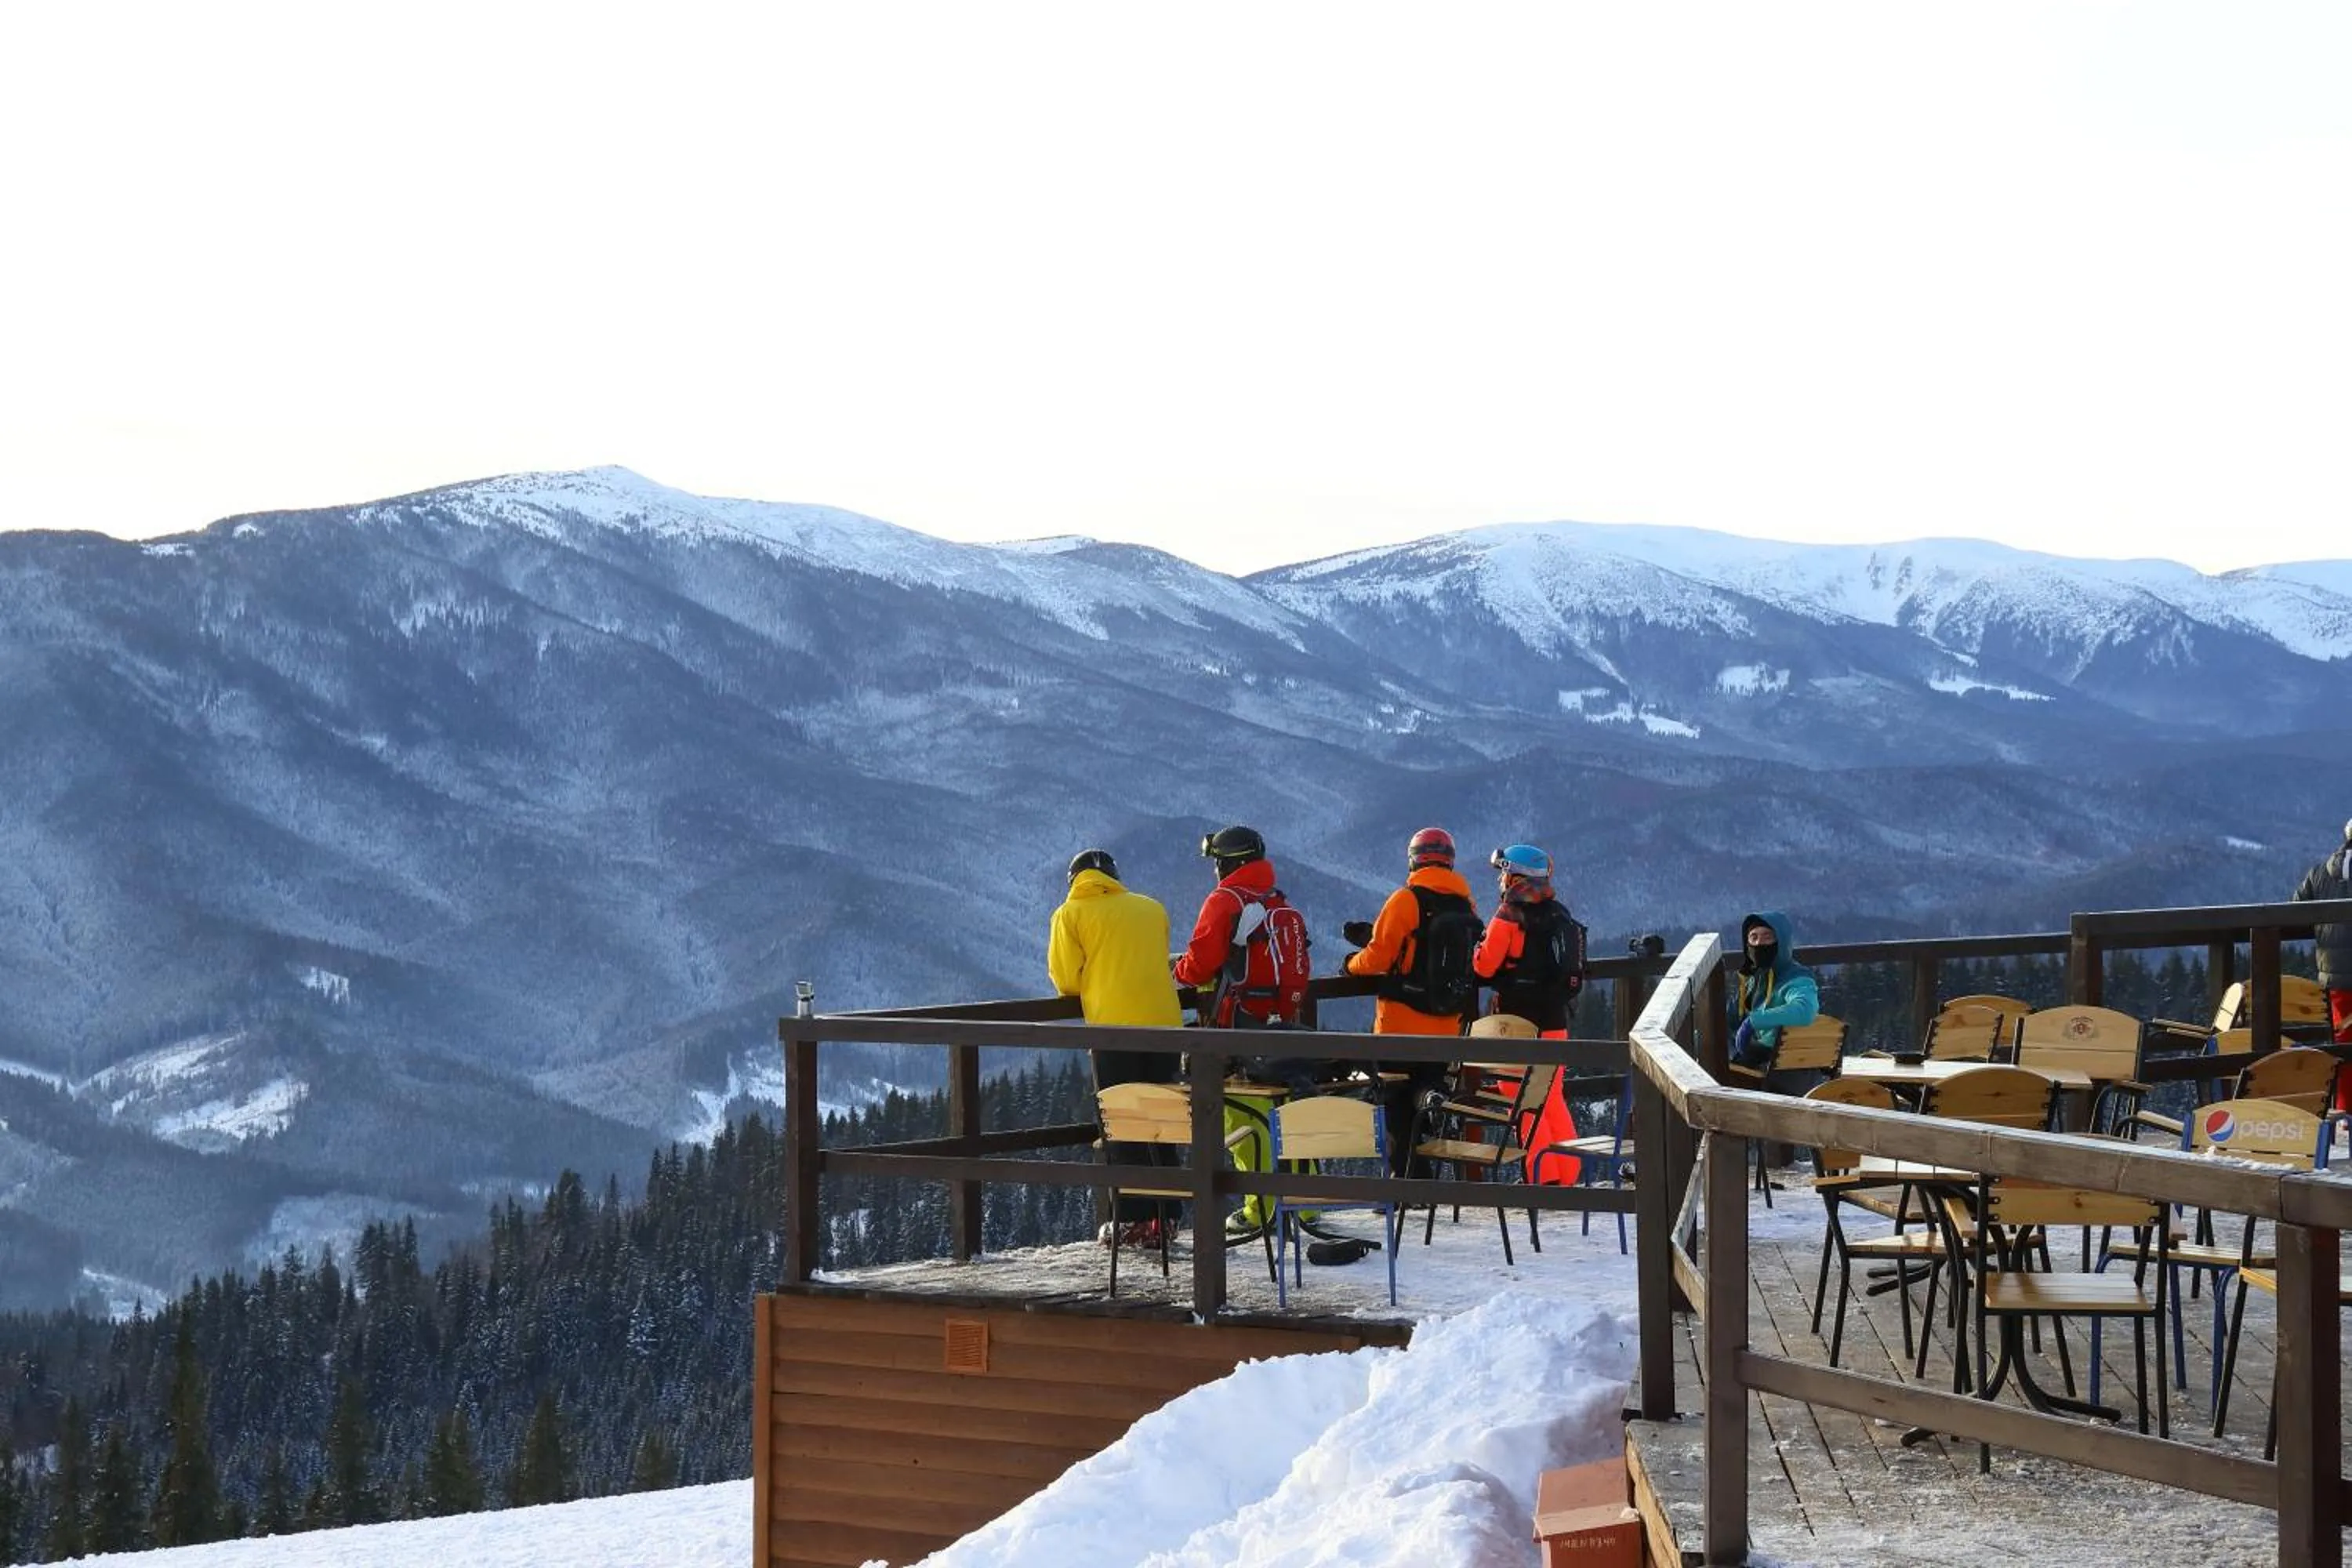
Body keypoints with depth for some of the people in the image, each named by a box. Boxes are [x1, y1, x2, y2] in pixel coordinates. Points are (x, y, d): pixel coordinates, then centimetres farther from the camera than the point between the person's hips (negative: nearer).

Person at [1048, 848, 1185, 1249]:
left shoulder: (1071, 913, 5)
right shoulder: (1153, 909, 16)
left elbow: (1065, 978, 1)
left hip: (1114, 1025, -4)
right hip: (1164, 1021, 4)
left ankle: (1133, 1221, -4)